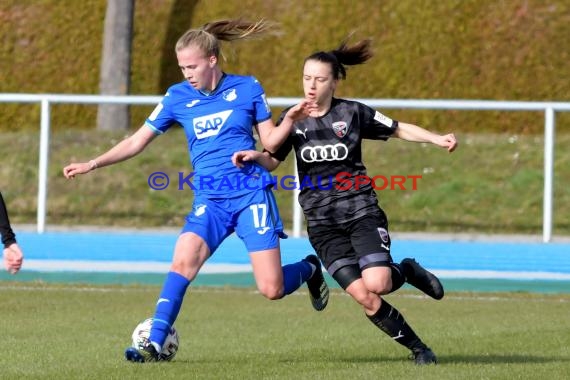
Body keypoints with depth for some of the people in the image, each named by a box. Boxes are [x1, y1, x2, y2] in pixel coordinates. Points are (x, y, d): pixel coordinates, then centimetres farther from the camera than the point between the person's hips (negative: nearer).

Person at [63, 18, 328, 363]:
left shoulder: (247, 88, 0)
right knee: (183, 260, -26)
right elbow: (138, 141, 8)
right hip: (209, 199, 2)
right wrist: (93, 164, -1)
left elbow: (270, 140, 7)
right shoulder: (177, 97, 4)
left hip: (252, 193, -2)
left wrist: (291, 121, -13)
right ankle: (155, 345, -22)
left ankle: (309, 268, 29)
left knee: (272, 289, -6)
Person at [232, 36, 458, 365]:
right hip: (323, 224, 2)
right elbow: (273, 160, 4)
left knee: (377, 285, -23)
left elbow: (399, 129, 5)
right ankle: (418, 349, 6)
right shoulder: (293, 118, 3)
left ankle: (408, 271, 13)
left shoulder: (353, 113, -3)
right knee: (365, 298, -12)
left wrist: (438, 139, -8)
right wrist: (253, 156, -18)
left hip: (362, 213, -2)